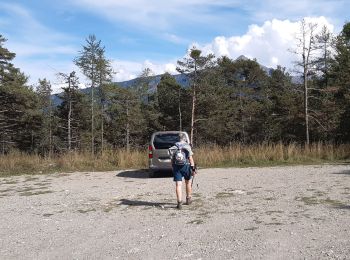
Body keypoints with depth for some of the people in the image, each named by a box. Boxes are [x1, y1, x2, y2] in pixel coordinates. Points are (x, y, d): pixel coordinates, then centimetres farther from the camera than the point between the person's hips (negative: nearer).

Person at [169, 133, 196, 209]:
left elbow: (172, 159, 10)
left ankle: (179, 203, -11)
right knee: (188, 182, 20)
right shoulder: (187, 146, -3)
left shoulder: (174, 147, 7)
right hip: (186, 166, -1)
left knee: (178, 185, -3)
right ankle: (188, 199, 31)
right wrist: (193, 168, -10)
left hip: (176, 166, 2)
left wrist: (173, 167, 20)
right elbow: (190, 158, -10)